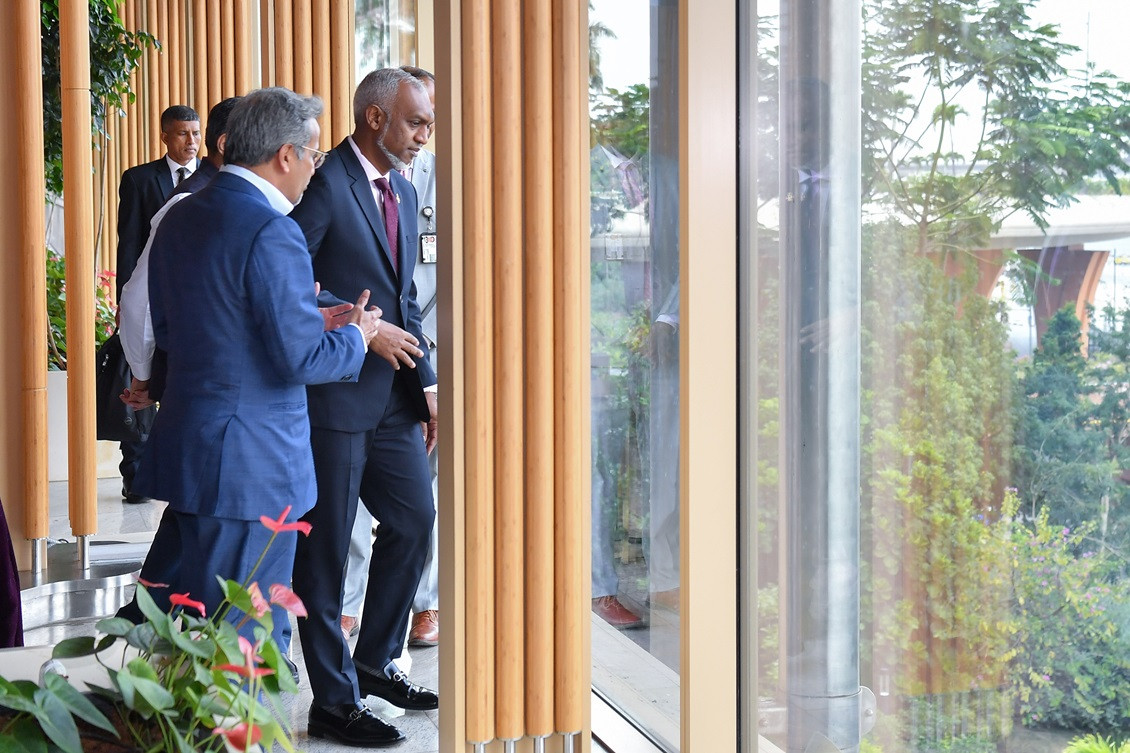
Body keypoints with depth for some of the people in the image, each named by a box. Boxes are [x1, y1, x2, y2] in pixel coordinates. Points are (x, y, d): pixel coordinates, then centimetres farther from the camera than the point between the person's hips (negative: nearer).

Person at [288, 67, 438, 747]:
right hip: (332, 393, -8)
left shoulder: (404, 193, 14)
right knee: (327, 548, 2)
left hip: (392, 397, 8)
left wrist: (427, 384, 12)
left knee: (416, 521, 13)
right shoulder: (324, 184, -13)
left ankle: (376, 662, 30)